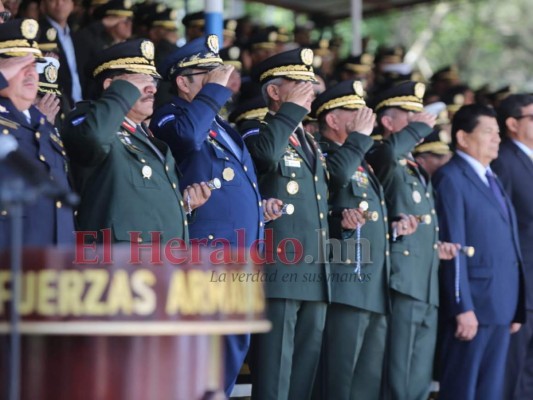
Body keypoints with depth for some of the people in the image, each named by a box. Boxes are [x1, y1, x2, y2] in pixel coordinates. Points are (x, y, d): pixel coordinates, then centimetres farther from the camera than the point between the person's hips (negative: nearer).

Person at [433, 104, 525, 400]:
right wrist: (463, 308, -18)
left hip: (502, 306, 8)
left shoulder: (493, 180, 20)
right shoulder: (450, 178, -7)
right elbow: (453, 247, -13)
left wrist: (516, 308, 13)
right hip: (473, 305, -8)